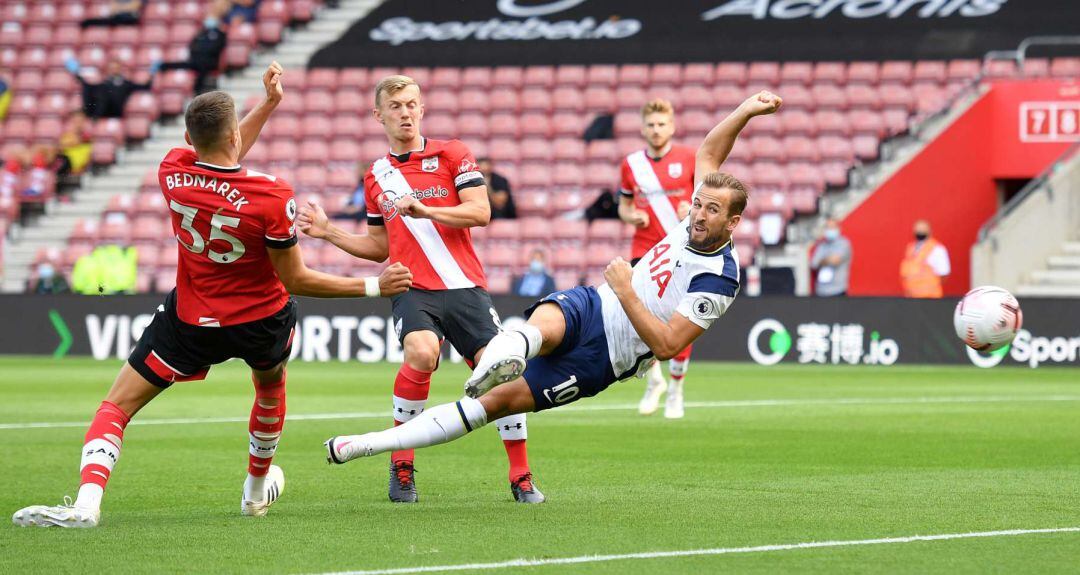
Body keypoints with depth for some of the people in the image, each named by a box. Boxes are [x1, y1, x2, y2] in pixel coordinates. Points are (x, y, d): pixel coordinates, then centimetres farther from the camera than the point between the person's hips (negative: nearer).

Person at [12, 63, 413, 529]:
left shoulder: (172, 171, -16)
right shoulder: (272, 197, -26)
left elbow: (217, 161, 10)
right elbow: (296, 280, -16)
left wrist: (268, 103, 11)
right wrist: (373, 287, -9)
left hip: (191, 322, 0)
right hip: (262, 321, 0)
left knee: (116, 406, 2)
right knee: (271, 387, 34)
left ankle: (87, 502, -22)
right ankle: (257, 489, 51)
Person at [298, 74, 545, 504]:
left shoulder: (451, 154, 7)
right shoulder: (376, 178, 18)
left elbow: (480, 211, -5)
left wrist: (424, 210, -16)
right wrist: (327, 232, 15)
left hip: (464, 287, -1)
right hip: (413, 290, 1)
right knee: (421, 353, -29)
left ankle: (521, 478, 3)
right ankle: (402, 466, -16)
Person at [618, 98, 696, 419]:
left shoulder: (689, 158, -1)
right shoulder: (631, 164, 6)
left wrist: (695, 209, -14)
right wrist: (631, 217, -4)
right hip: (645, 250, 2)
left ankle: (675, 390, 17)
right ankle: (654, 379, 10)